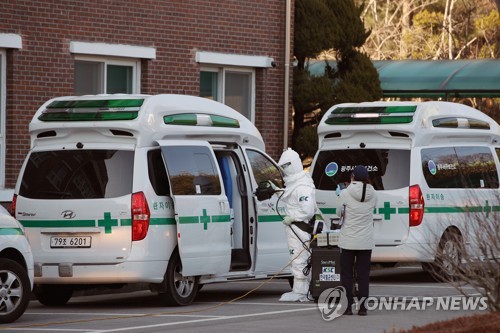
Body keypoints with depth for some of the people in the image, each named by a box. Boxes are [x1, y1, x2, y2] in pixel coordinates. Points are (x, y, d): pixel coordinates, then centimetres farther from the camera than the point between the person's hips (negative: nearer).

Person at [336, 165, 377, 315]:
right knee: (363, 275, 7)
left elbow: (339, 213, -1)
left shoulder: (345, 194, -12)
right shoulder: (372, 194, -3)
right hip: (366, 241, 3)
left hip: (348, 241, -3)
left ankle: (348, 306, 4)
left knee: (346, 274, 7)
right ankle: (362, 307, 4)